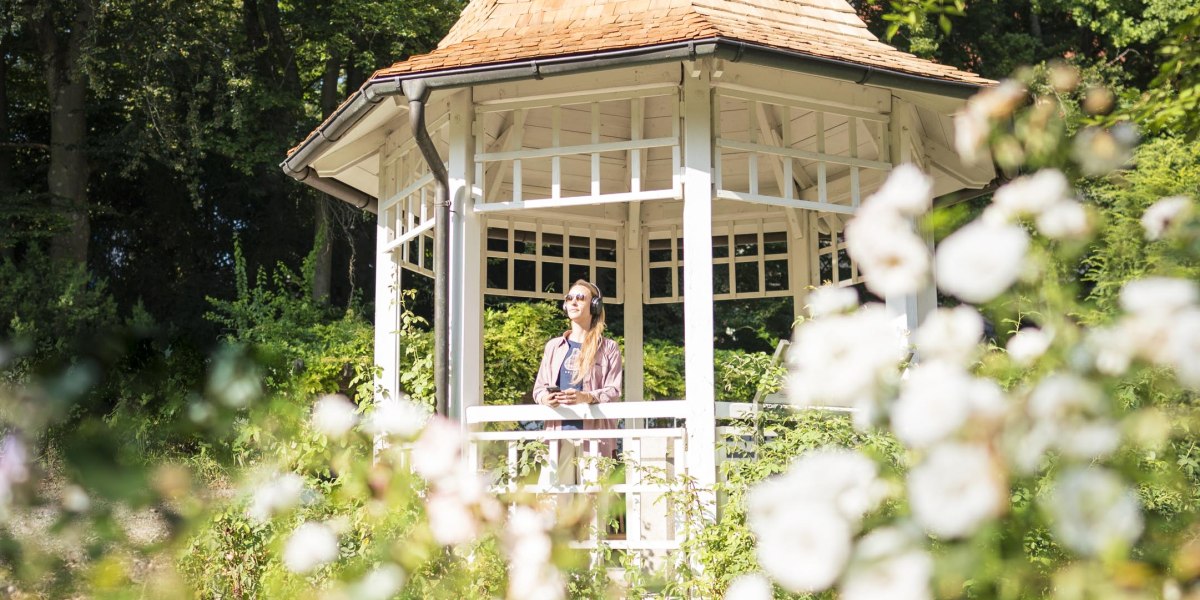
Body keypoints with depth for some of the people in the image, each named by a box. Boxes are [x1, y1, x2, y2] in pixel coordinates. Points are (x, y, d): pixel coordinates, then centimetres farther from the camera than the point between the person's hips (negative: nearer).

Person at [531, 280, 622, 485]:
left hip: (593, 432, -2)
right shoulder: (553, 346, 20)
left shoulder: (608, 348, 9)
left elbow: (614, 392, 0)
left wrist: (587, 397, -19)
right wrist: (545, 397, -7)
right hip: (559, 431, 3)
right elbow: (539, 387, 18)